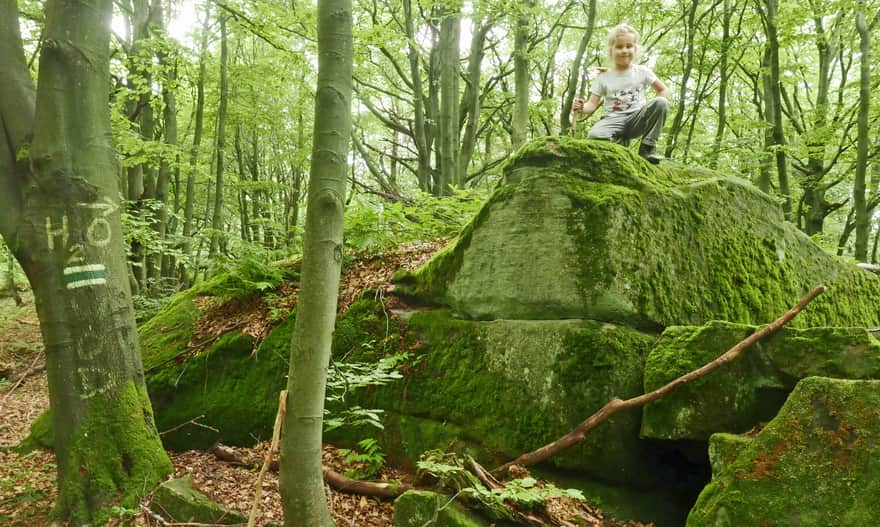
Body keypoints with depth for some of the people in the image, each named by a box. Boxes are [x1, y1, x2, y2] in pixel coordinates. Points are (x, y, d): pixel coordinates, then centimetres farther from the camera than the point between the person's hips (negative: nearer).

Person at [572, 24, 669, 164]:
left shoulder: (642, 72, 6)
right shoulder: (603, 77, 5)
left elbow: (662, 90, 15)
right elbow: (592, 104, 0)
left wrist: (653, 111, -1)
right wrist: (582, 108, -23)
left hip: (636, 119, 2)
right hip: (614, 120, -1)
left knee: (661, 102, -27)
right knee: (593, 137, -35)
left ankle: (648, 146, -16)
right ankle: (620, 140, -3)